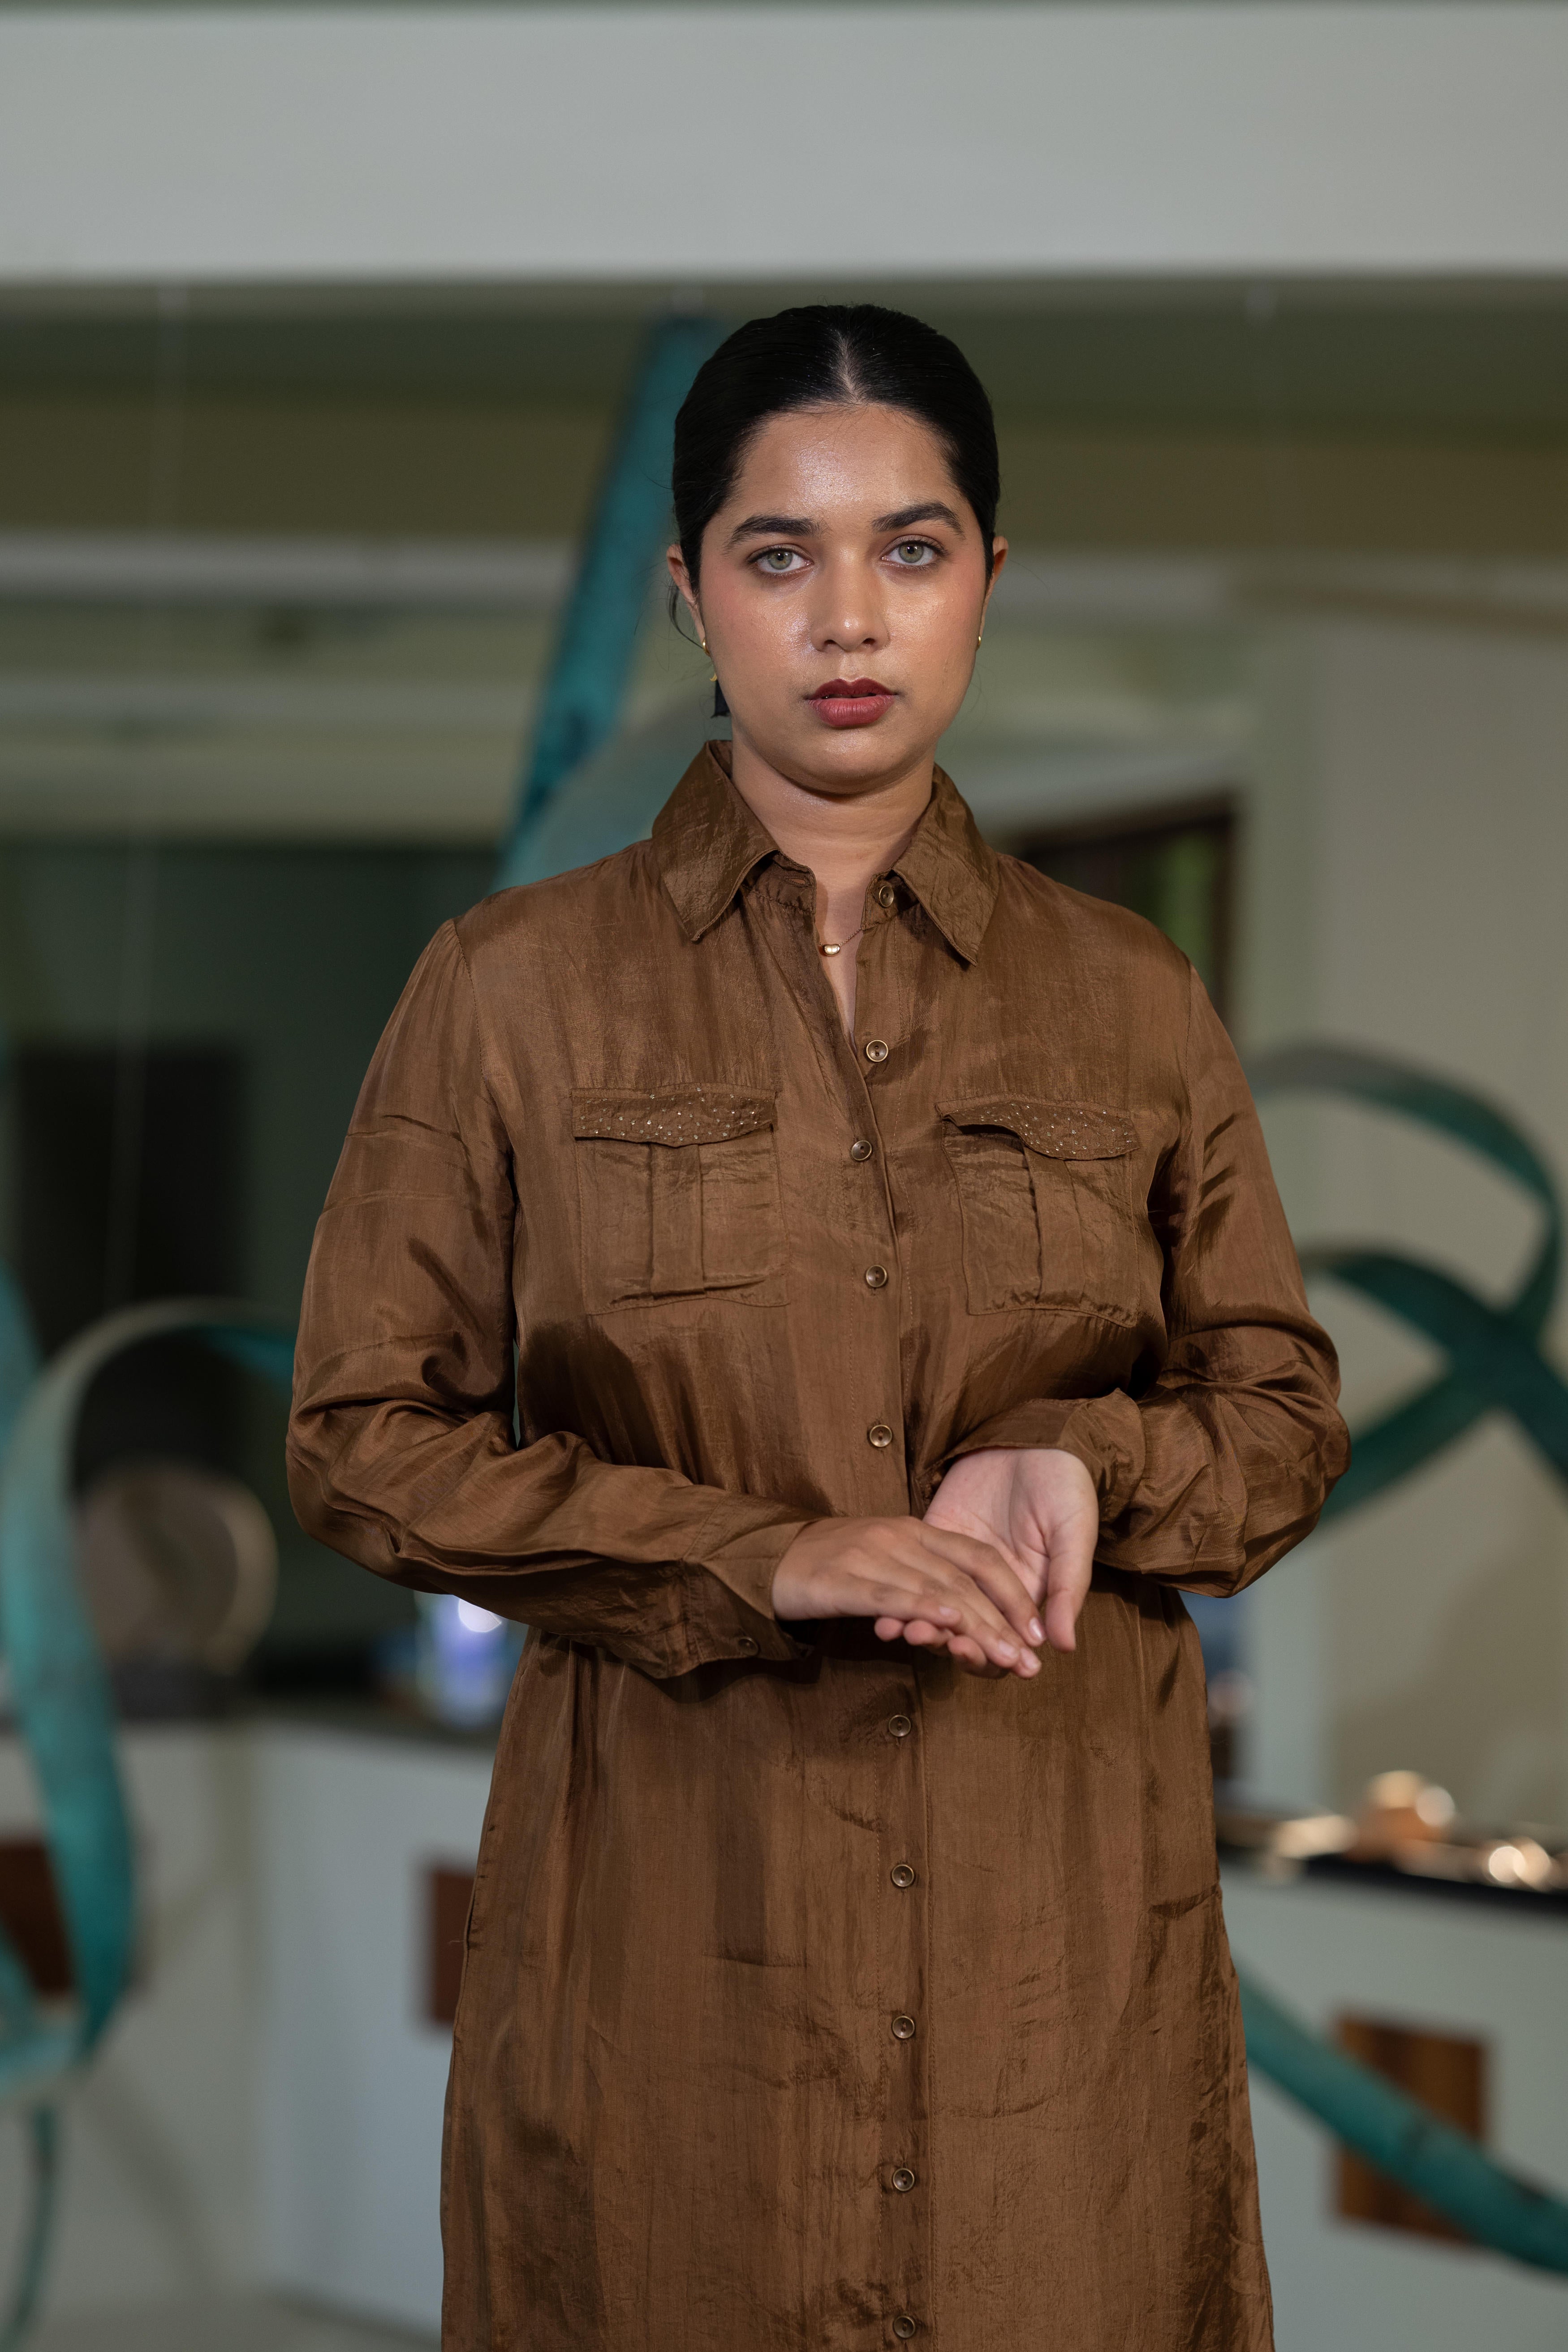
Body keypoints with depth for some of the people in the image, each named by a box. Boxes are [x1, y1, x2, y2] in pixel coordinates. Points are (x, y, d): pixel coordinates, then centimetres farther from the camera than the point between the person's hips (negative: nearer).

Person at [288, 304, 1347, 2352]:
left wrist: (1085, 1469, -12)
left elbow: (1285, 1418, 11)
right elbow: (364, 1440, -1)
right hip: (674, 1896, -1)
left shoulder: (1129, 999, 7)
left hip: (1060, 1910, 2)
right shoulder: (514, 990, 1)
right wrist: (765, 1554, -14)